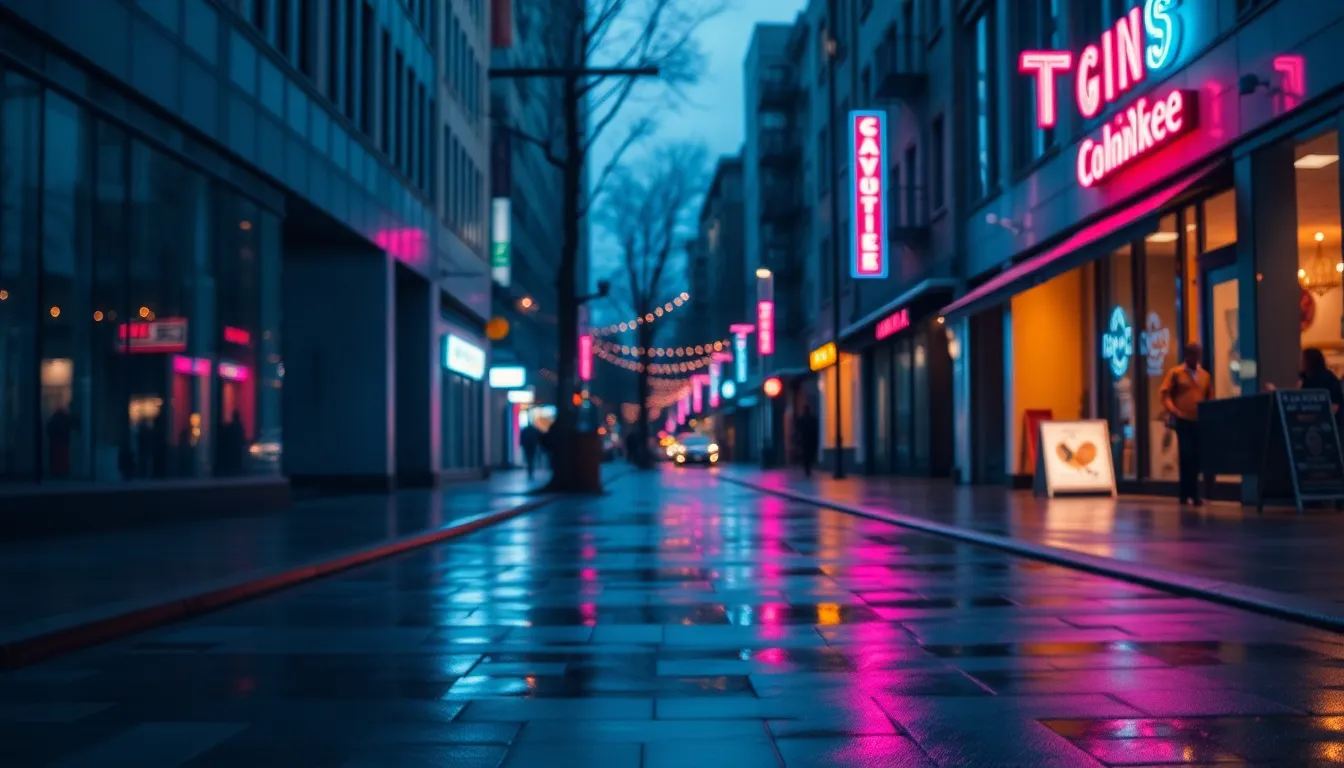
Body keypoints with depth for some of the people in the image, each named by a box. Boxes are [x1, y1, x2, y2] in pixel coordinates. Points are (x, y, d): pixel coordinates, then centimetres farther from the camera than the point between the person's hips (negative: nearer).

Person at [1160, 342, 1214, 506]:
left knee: (1196, 457, 7)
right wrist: (1173, 410, -17)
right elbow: (1165, 394, -2)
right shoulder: (1175, 373, 3)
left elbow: (1210, 398, 17)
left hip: (1200, 422, 4)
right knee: (1186, 456, -7)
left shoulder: (1205, 375, 15)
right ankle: (1188, 494, -1)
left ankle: (1190, 494, 18)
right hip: (1183, 421, -4)